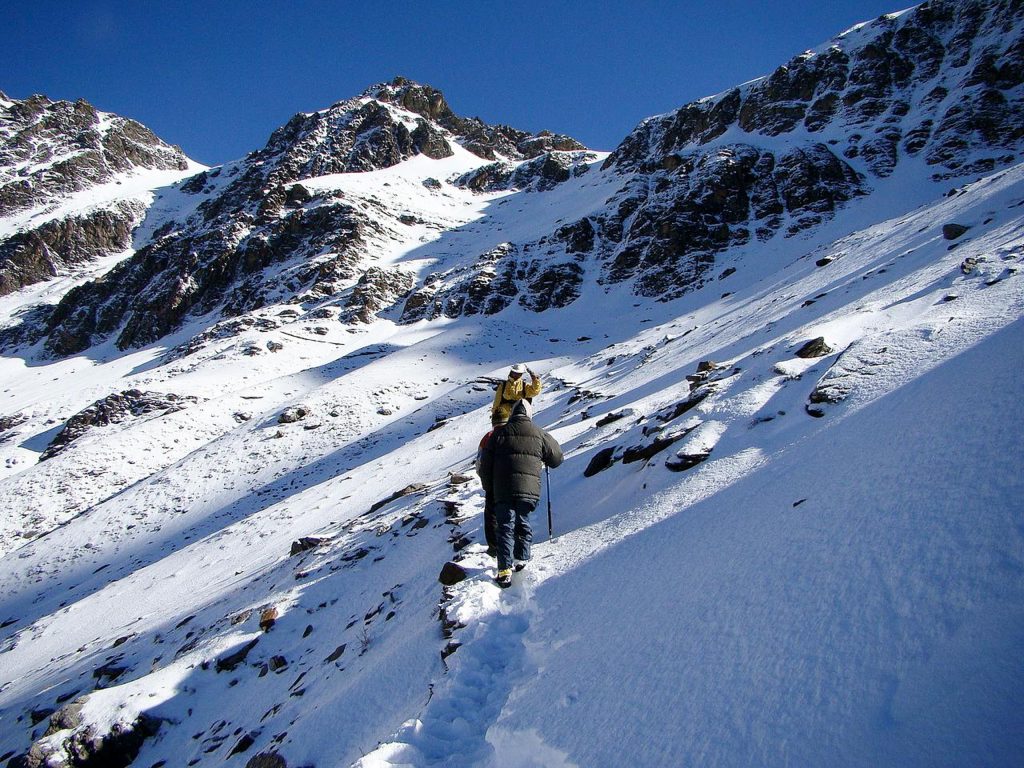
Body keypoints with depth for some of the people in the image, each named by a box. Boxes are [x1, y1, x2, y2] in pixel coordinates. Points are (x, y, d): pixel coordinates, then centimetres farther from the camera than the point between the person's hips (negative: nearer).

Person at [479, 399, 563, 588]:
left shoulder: (499, 433, 4)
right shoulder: (540, 434, 5)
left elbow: (485, 464, 6)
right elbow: (556, 458, 16)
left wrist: (488, 488, 18)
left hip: (503, 490, -1)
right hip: (529, 490, 1)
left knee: (505, 527, 0)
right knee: (523, 524, 20)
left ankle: (505, 569, -9)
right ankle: (522, 558, 20)